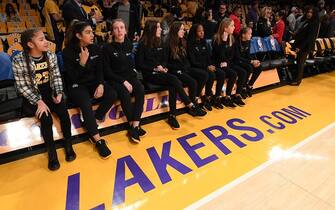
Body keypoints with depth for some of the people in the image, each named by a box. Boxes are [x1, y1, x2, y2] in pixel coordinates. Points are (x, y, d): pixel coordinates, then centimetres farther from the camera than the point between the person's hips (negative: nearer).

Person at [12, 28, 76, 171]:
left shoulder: (51, 56, 0)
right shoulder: (19, 60, -12)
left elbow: (57, 76, 4)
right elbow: (22, 86, -12)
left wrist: (59, 93, -11)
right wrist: (39, 102, -20)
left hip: (50, 92, 3)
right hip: (33, 97, -3)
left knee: (64, 114, -22)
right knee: (46, 119, -24)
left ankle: (68, 146, -3)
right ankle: (52, 153, -4)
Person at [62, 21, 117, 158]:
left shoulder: (95, 49, 3)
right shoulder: (68, 52, -11)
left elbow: (99, 70, 5)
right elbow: (72, 77, -15)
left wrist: (101, 84, -13)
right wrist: (82, 62, -26)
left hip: (93, 82, 5)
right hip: (76, 85, -5)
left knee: (112, 95, -23)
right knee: (86, 104, -34)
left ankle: (92, 125, -11)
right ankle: (98, 140, -22)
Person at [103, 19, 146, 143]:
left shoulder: (129, 45, 7)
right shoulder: (107, 47, -5)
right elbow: (107, 71, -8)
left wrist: (129, 80, 0)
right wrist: (123, 81, -17)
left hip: (128, 76, 4)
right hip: (114, 78, -4)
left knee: (140, 90, -26)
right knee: (125, 94, -32)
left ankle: (135, 126, -25)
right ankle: (133, 126, -16)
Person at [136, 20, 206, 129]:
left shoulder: (160, 42, 12)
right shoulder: (143, 44, -6)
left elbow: (165, 59, 17)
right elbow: (139, 64, -8)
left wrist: (163, 67, -5)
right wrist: (155, 68, -16)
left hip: (161, 72, 5)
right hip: (150, 74, -5)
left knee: (172, 86, -27)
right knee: (174, 79, -27)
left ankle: (172, 116, -23)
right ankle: (190, 106, -17)